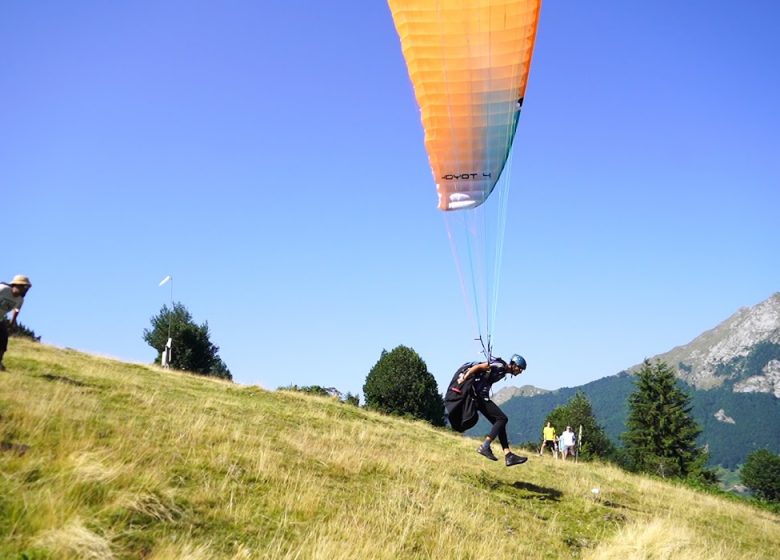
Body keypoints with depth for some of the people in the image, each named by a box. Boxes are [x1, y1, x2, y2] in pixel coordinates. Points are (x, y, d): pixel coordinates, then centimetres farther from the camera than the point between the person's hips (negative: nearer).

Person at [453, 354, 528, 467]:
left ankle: (508, 455, 3)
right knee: (502, 419, -12)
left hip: (482, 396, 10)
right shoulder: (499, 366, -14)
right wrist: (463, 379, -22)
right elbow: (477, 367, -20)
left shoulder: (503, 371, 16)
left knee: (499, 422, 6)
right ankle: (484, 447, -15)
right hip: (478, 394, -10)